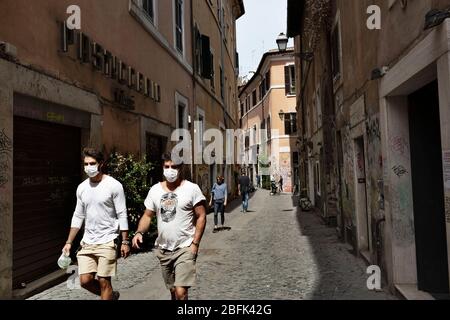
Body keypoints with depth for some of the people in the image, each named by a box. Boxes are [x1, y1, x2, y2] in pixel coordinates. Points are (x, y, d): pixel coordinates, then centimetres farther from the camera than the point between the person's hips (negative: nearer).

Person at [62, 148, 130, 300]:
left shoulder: (114, 185, -10)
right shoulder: (82, 188, 7)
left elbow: (122, 215, -9)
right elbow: (78, 217, 13)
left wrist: (125, 242, -11)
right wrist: (69, 242, 10)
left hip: (107, 242, -5)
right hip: (87, 242, 6)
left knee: (103, 282, -1)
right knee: (85, 281, 4)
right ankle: (111, 295, 30)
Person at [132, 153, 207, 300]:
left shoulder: (192, 189, -8)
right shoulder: (155, 190, 5)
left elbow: (201, 217, -7)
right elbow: (148, 215, 8)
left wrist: (195, 243, -13)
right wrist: (139, 232, -11)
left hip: (185, 249, -5)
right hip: (163, 249, 5)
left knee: (180, 292, -13)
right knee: (172, 290, 19)